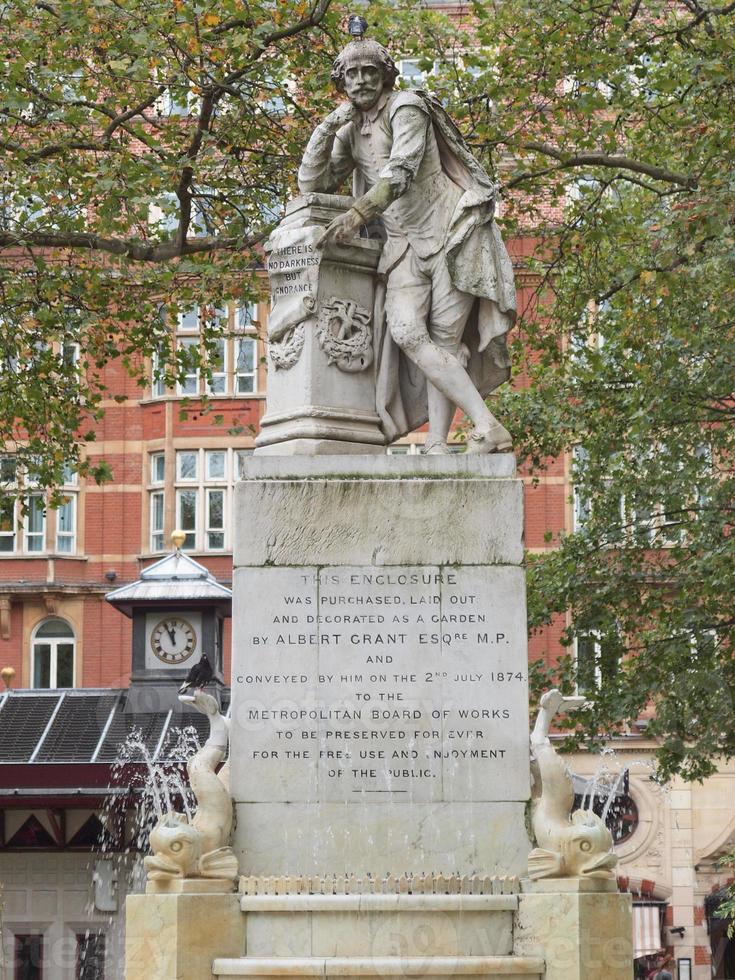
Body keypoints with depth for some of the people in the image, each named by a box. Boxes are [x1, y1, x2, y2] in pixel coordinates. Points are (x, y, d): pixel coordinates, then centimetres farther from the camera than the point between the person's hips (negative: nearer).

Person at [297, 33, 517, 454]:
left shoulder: (406, 107, -7)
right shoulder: (350, 132, 15)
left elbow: (401, 170, -22)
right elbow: (312, 185, 12)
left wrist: (357, 214, -34)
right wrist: (328, 127, 1)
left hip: (450, 233, -6)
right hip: (405, 245, 6)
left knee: (444, 340, -13)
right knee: (405, 332, -17)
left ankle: (437, 445, -17)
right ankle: (488, 425, -22)